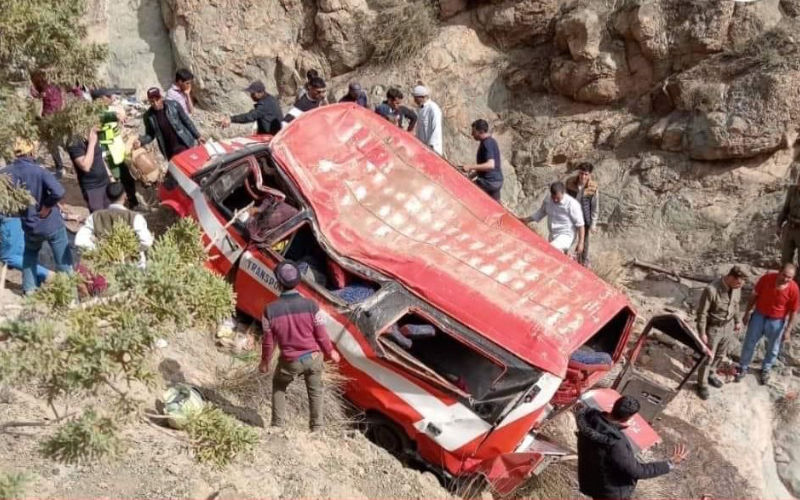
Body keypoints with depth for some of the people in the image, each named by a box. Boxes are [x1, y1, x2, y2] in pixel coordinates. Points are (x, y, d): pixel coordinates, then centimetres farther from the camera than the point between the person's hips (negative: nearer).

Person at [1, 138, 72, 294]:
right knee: (64, 261, 10)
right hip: (52, 223, -4)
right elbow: (58, 192, -32)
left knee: (30, 254, 31)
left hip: (30, 226, 4)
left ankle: (29, 288, 30)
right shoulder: (39, 170, -19)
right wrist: (47, 206, -16)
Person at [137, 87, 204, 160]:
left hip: (186, 145, -1)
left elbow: (187, 121, -1)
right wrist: (140, 142, -14)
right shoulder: (148, 116, -6)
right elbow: (150, 135, 5)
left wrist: (197, 136, 2)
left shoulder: (174, 105, -10)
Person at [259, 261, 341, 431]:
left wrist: (265, 361, 12)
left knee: (278, 386, 29)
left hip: (290, 361, 0)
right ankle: (317, 427, 32)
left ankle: (277, 425, 29)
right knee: (315, 391, 25)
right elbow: (321, 334, -8)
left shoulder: (271, 310, -18)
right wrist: (330, 352, 11)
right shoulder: (310, 306, -18)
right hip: (313, 358, 0)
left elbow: (268, 340, -6)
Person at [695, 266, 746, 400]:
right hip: (713, 328, -6)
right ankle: (702, 384, 26)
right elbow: (701, 312, -22)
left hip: (728, 326, 6)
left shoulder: (737, 287, -12)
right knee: (708, 357, 8)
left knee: (720, 354, 24)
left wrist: (737, 321, 17)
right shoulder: (711, 290, -31)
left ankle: (711, 374, 48)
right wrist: (702, 333, -17)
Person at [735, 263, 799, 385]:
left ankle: (765, 370, 41)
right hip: (759, 316, 1)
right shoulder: (766, 278, -21)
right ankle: (743, 368, 31)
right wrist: (747, 313, 0)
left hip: (777, 321, -1)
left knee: (773, 348, 17)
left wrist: (788, 330, -10)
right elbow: (755, 296, -6)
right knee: (749, 343, 11)